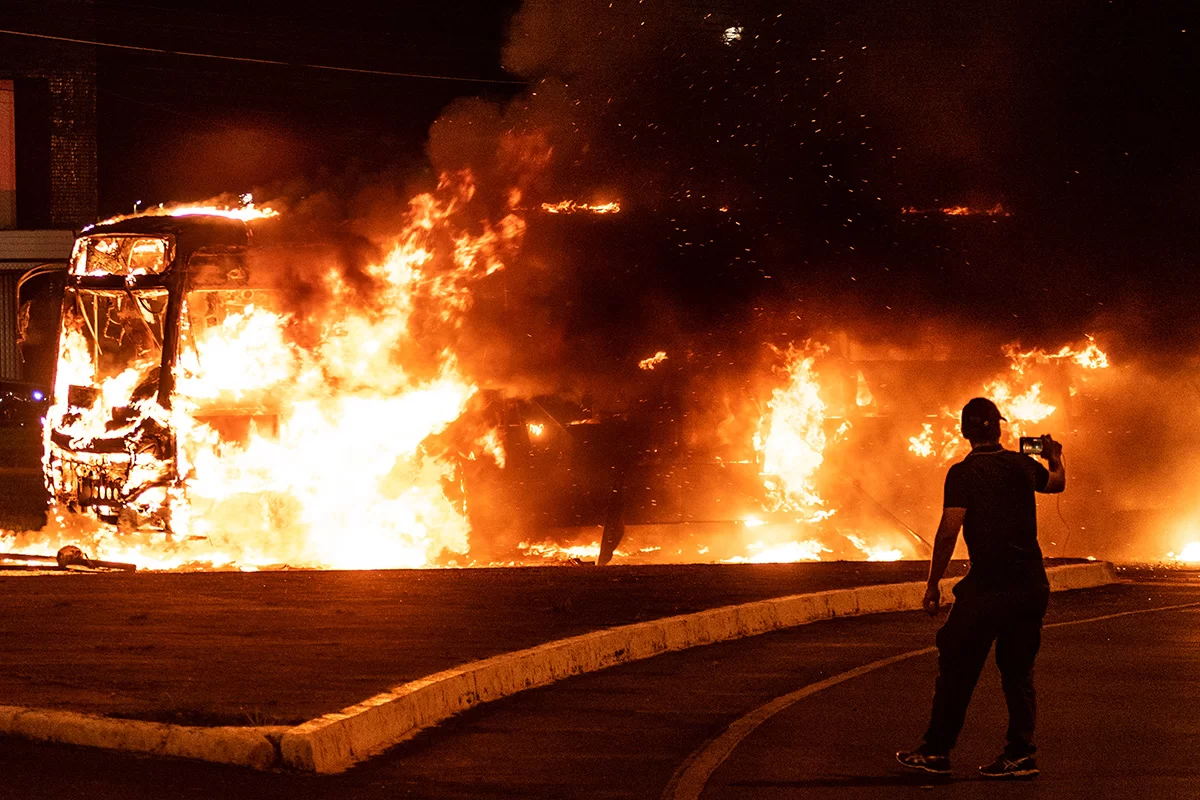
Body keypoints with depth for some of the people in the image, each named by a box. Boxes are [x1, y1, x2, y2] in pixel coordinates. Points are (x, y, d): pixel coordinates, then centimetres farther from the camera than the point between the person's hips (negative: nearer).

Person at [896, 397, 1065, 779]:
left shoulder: (963, 473, -9)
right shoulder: (1021, 465, 7)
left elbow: (948, 532, -15)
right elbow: (1058, 482, 29)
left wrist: (933, 584, -7)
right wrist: (1054, 457, 52)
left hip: (989, 587, -5)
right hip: (1032, 585, 5)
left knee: (957, 667, 4)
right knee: (1018, 669, 12)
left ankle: (936, 751, 8)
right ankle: (1021, 754, 9)